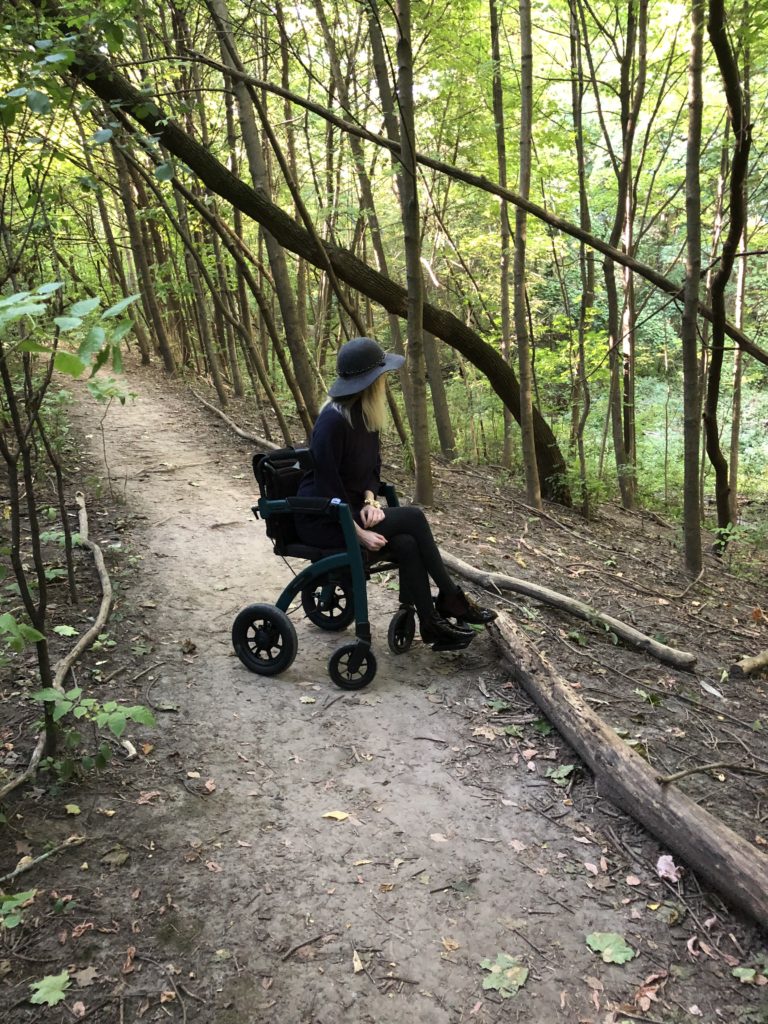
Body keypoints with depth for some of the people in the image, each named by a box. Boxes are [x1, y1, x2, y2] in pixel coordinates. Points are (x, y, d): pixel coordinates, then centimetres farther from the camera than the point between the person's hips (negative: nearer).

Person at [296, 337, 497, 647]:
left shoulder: (364, 415, 5)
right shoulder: (333, 421, -22)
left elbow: (371, 467, 13)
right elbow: (327, 486, -22)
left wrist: (369, 501, -7)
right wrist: (359, 532, -23)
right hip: (321, 521, -7)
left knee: (405, 544, -20)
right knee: (413, 517, -20)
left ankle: (431, 623, -13)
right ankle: (451, 600, -8)